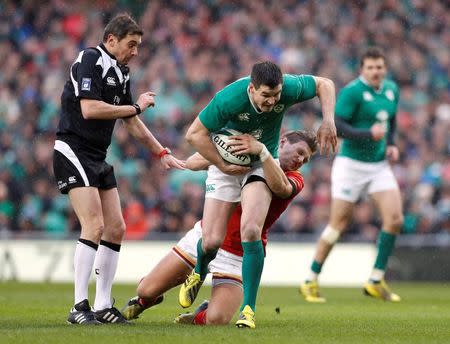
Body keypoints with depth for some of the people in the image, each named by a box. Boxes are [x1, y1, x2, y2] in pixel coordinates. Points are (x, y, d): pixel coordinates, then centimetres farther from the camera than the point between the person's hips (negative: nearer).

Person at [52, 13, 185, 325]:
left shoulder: (121, 74, 14)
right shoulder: (90, 60, -12)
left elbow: (133, 123, 22)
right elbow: (89, 109, -24)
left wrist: (162, 154, 19)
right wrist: (136, 107, -13)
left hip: (98, 158, 9)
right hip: (73, 151, -9)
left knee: (116, 229, 5)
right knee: (95, 226, -18)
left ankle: (103, 306, 10)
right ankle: (79, 307, -15)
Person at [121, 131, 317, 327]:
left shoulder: (295, 179, -4)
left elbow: (279, 187, -30)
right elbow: (192, 163, -1)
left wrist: (262, 151, -40)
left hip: (237, 256, -2)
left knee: (216, 320, -22)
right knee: (147, 290, -3)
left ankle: (203, 314, 15)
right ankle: (145, 299, 34)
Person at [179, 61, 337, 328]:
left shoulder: (288, 88, -23)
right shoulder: (229, 99, -31)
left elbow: (324, 84, -3)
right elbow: (194, 134, -20)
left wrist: (328, 121, -15)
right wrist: (223, 166, -19)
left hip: (262, 165, 1)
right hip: (227, 164, -1)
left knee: (251, 231, -23)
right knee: (212, 241, -7)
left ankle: (248, 309, -13)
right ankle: (199, 273, 32)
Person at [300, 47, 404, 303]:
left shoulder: (392, 90, 7)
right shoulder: (352, 91, -15)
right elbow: (336, 126, -20)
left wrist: (391, 144, 6)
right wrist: (368, 134, -29)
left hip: (380, 165, 6)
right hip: (352, 164, -6)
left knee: (395, 219, -9)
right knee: (339, 225, -3)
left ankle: (377, 281, 2)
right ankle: (311, 282, 11)